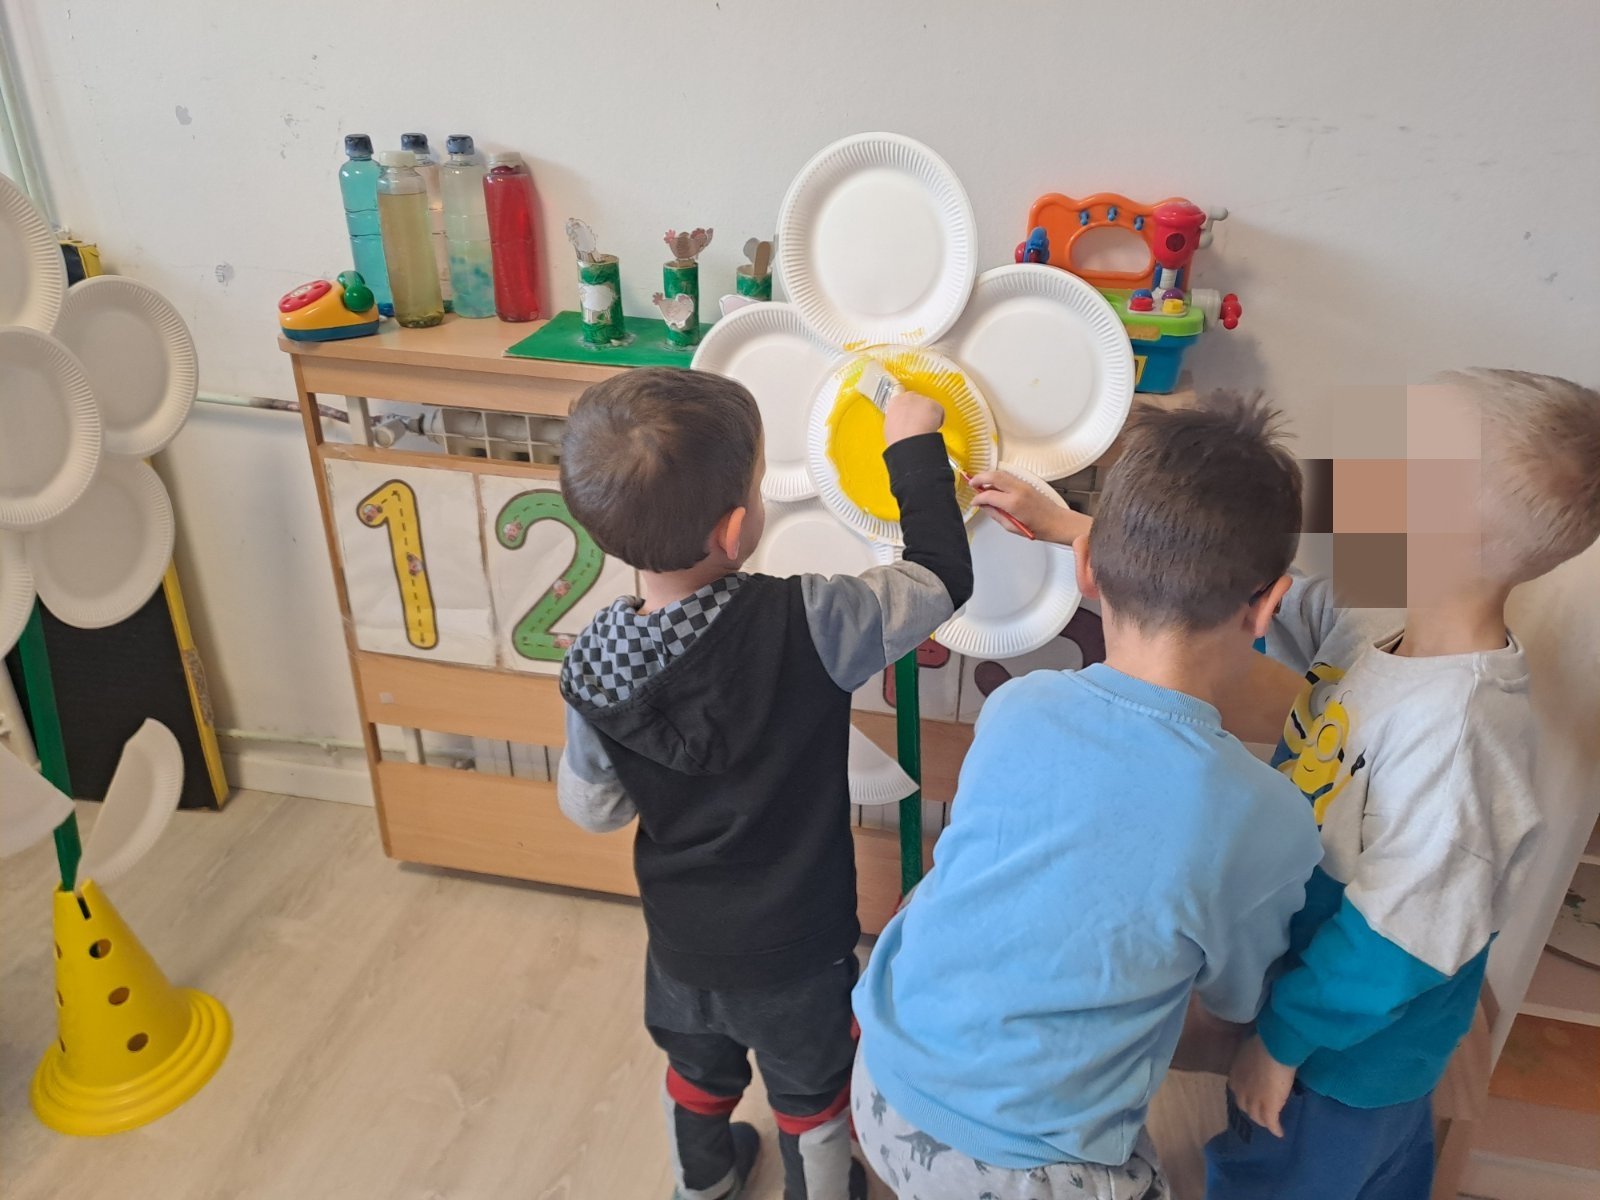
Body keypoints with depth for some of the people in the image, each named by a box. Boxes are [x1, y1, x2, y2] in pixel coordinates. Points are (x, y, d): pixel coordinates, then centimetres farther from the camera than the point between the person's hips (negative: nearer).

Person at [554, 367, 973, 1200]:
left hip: (681, 937, 4)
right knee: (809, 1095, 26)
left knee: (698, 1069, 33)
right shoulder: (803, 624, -33)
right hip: (796, 944, -4)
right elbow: (942, 581, -19)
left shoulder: (591, 664, -20)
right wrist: (914, 450, -10)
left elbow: (590, 807, -6)